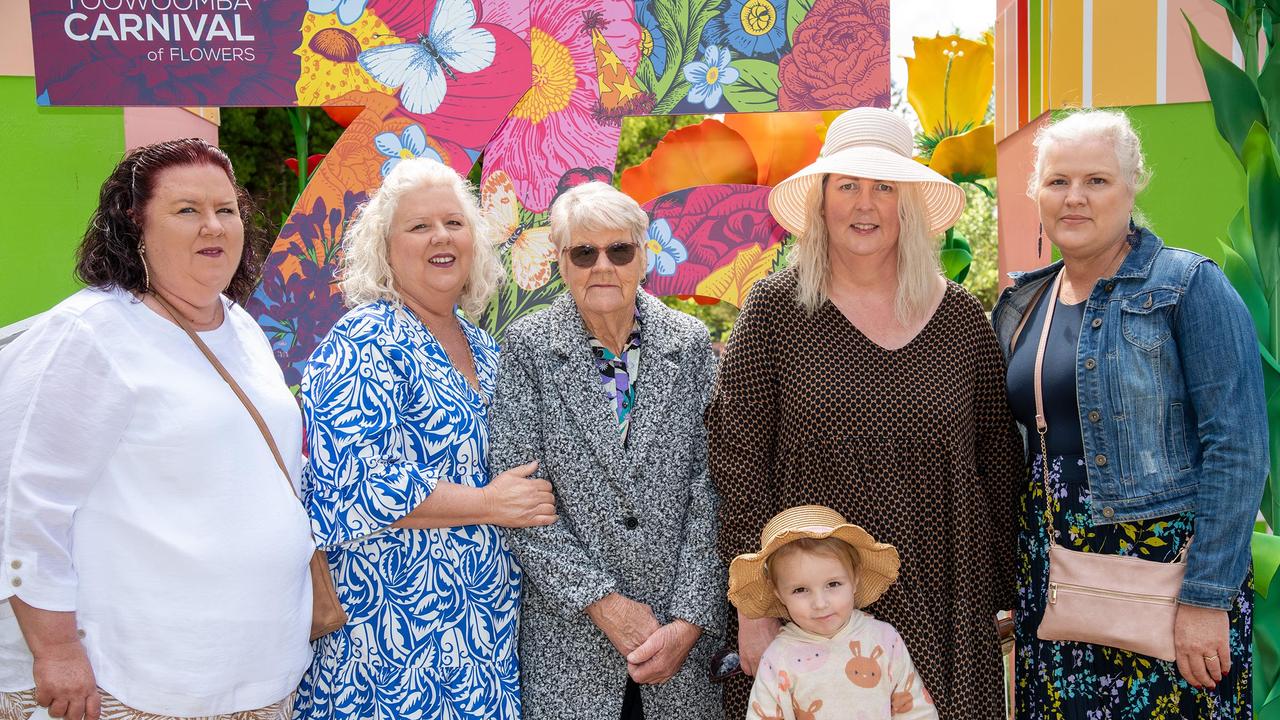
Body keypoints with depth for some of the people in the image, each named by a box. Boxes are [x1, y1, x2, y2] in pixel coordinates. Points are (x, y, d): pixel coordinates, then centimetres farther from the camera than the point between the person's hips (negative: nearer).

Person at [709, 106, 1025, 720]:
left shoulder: (961, 318, 4)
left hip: (940, 605, 2)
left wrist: (1002, 600, 7)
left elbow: (997, 462, 9)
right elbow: (739, 462, -5)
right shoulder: (773, 310, -3)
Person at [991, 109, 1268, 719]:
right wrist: (1012, 580, 12)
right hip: (1051, 572, 5)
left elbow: (1238, 448, -14)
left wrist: (1206, 598, -18)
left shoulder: (1189, 287, -8)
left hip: (1165, 569, -5)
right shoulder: (1019, 305, 9)